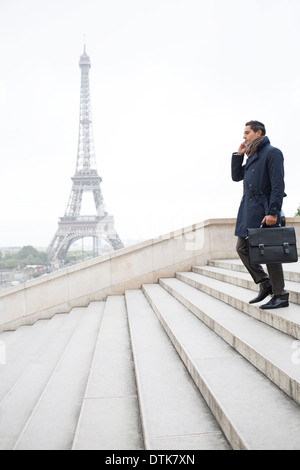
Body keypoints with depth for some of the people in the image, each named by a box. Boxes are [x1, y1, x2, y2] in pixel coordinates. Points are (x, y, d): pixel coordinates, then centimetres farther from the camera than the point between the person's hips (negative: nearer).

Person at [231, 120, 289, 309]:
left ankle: (280, 296, 4)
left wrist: (273, 212, -22)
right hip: (249, 210, 9)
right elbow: (236, 176, 22)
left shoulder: (272, 153, -8)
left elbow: (278, 185, -15)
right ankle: (265, 284, 18)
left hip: (265, 210, -9)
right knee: (242, 247, 8)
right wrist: (238, 154, 12)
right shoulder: (253, 156, 18)